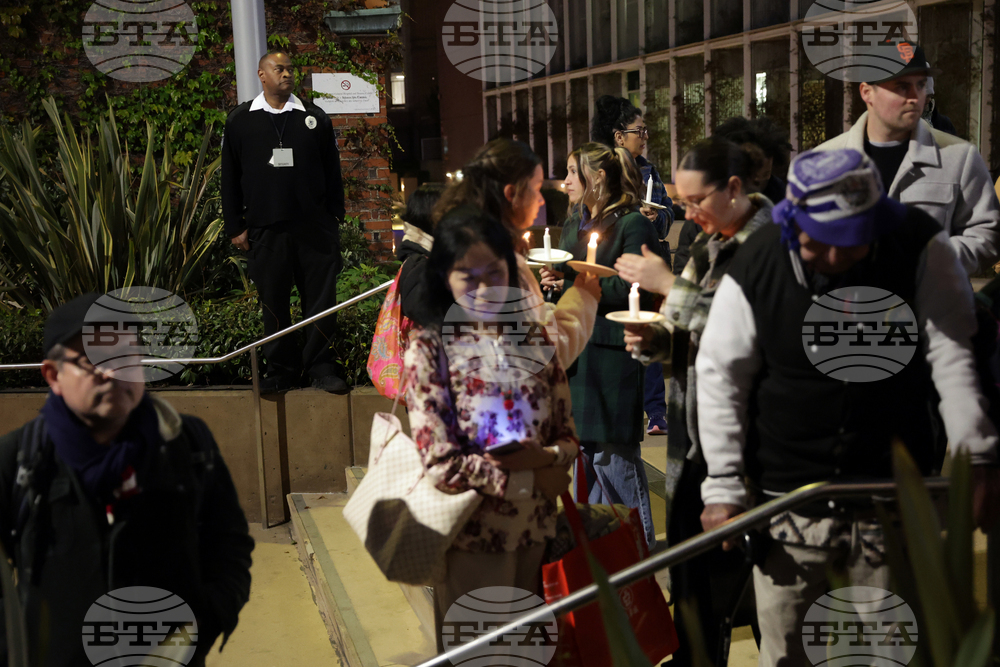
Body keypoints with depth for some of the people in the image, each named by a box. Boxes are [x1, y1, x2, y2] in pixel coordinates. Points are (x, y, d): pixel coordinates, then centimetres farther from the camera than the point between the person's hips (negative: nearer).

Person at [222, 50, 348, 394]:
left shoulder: (314, 117, 9)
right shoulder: (239, 120, 8)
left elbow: (332, 170, 12)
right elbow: (230, 178, 9)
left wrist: (335, 218, 6)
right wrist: (235, 227, 4)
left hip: (315, 227, 0)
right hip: (265, 230, 0)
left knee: (320, 300, 0)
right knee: (274, 302, 4)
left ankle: (320, 367, 11)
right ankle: (281, 370, 16)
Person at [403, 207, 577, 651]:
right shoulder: (429, 349, -11)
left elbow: (567, 433, 4)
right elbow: (442, 463, -16)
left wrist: (548, 457, -18)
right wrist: (531, 480, -15)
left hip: (536, 528, 4)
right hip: (474, 533, -4)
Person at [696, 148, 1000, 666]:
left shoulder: (920, 246, -8)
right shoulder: (755, 268, -9)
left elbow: (953, 353, -7)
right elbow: (720, 378, -4)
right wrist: (723, 485, -7)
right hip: (787, 501, -1)